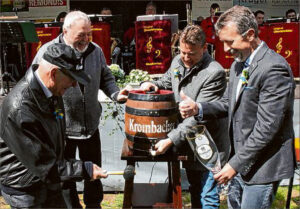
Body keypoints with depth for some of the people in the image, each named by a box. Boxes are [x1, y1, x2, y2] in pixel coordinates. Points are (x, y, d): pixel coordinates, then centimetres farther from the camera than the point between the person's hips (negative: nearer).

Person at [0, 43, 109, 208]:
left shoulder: (52, 92, -4)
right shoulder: (19, 109, -32)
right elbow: (43, 166, -28)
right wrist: (84, 170, -23)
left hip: (49, 182, 8)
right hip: (24, 191, -8)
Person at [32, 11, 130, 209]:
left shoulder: (95, 50, -1)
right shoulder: (48, 52, -13)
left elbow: (105, 78, 12)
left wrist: (116, 93, -8)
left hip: (91, 126, 4)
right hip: (61, 129, -3)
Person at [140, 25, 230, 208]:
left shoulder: (214, 73, -23)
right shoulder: (178, 61, 1)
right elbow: (167, 81, 21)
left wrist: (171, 140, -30)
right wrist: (153, 85, -3)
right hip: (187, 143, 7)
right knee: (194, 191, 24)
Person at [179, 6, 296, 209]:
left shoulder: (274, 69, -22)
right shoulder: (238, 65, 8)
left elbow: (266, 128, -24)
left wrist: (235, 164, -18)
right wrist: (198, 109, -5)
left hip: (262, 166, -8)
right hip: (241, 158, 9)